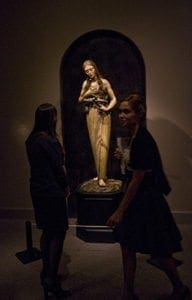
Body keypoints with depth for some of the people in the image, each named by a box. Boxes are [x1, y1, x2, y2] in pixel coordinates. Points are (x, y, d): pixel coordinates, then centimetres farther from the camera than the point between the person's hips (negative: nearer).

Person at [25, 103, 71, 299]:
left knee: (47, 232, 20)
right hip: (52, 192, -9)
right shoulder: (48, 141, -20)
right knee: (58, 234, 2)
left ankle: (46, 272, 33)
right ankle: (51, 280, 9)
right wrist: (65, 186, 0)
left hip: (37, 190, 9)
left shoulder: (31, 139, 6)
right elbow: (58, 167, -16)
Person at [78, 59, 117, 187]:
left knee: (103, 143, -11)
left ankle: (102, 177, -13)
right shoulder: (86, 83, 12)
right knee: (94, 144, 5)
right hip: (91, 115, 4)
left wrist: (108, 108, -14)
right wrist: (87, 93, -3)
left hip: (103, 115, -3)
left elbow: (114, 99, 3)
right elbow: (80, 100, 15)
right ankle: (99, 173, 15)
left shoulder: (104, 82, 3)